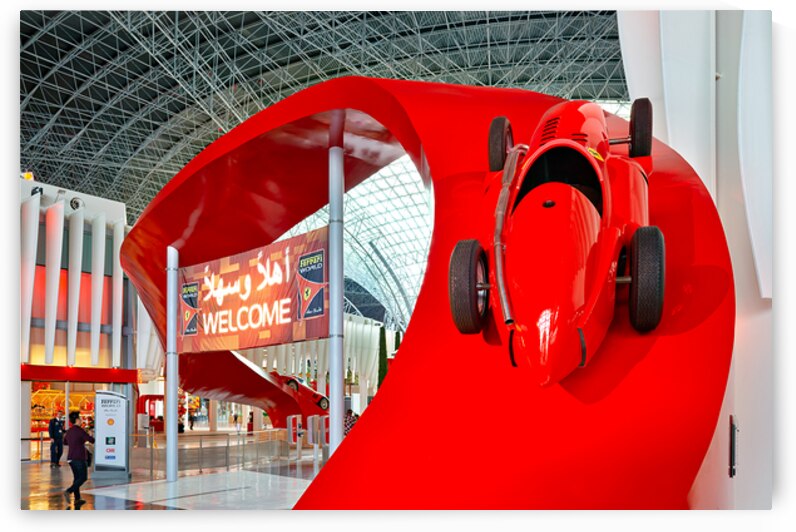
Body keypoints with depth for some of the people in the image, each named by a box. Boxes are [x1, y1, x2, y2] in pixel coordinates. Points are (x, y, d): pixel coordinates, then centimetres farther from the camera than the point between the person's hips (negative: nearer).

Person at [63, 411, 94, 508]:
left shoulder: (69, 431, 10)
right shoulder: (80, 431, -13)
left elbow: (65, 441, 28)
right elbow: (92, 440, -12)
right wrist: (90, 436, 9)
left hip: (71, 458, 8)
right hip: (80, 458, -8)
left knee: (77, 477, 12)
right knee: (83, 478, -1)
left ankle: (77, 499, 12)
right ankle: (68, 491, -17)